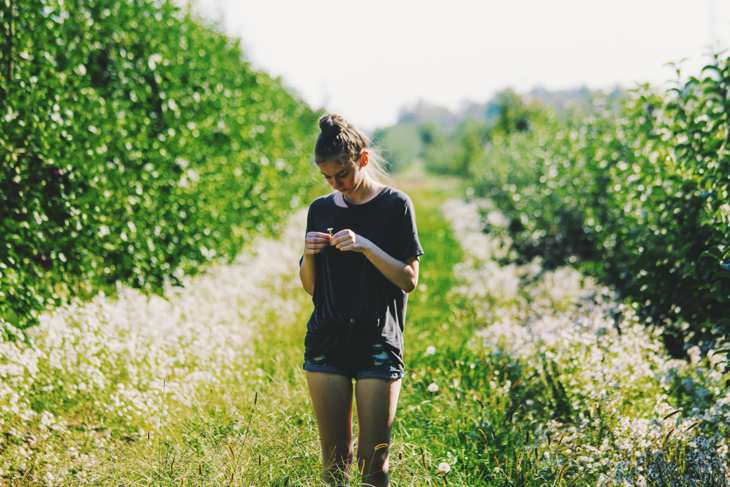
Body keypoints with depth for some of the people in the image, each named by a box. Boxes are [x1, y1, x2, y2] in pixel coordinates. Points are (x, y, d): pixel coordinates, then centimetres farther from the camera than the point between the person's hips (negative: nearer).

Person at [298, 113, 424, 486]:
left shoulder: (395, 204, -1)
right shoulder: (320, 209, 10)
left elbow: (409, 280, -5)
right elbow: (310, 287, 15)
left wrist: (365, 246, -17)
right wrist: (309, 254, -5)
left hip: (378, 344, -3)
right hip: (327, 342, 3)